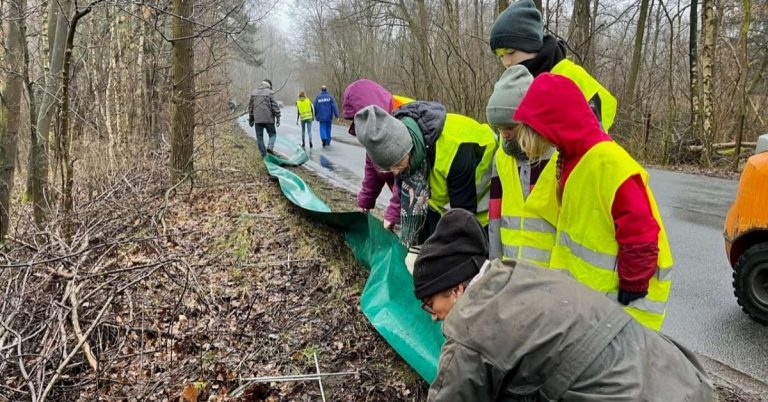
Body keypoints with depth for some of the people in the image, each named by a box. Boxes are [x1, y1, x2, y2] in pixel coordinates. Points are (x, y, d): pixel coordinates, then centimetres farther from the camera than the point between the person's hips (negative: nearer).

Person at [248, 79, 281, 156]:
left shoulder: (254, 93, 10)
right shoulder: (270, 93, -5)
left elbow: (250, 107, 15)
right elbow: (275, 106, -9)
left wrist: (251, 120, 22)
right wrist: (278, 118, -2)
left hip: (257, 119, 3)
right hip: (268, 119, -3)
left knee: (259, 137, 10)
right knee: (272, 134, 12)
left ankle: (263, 154, 9)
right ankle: (270, 147, -13)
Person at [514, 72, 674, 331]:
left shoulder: (609, 163, -24)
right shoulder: (573, 158, 6)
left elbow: (641, 238, -24)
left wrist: (630, 293, -15)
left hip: (618, 301, -9)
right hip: (586, 291, 9)